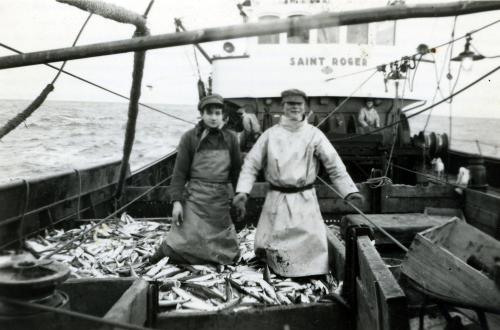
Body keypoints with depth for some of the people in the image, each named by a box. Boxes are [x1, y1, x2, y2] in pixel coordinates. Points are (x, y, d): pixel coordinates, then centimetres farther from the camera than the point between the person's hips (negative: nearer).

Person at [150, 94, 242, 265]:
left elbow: (236, 169, 10)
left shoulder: (230, 138, 3)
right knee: (186, 241, -5)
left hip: (221, 199, 3)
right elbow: (179, 171, -5)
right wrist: (176, 201, -11)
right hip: (195, 197, -3)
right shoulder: (190, 137, -4)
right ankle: (166, 248, 25)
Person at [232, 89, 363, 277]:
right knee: (267, 248, 5)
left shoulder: (314, 135, 0)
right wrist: (242, 191, -10)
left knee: (312, 246, -1)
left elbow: (334, 165, -1)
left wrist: (350, 191, -12)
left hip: (305, 200, 0)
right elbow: (251, 163, 2)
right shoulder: (271, 134, 2)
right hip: (277, 199, 1)